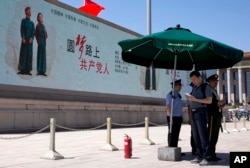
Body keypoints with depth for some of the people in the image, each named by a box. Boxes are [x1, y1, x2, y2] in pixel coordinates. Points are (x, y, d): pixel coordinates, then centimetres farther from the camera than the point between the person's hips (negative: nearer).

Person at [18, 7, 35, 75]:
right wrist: (23, 38, -17)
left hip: (30, 40, 3)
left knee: (29, 55, -1)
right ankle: (22, 69, -6)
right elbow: (22, 30, -2)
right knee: (23, 54, -6)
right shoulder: (23, 20, 8)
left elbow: (33, 32, 6)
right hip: (24, 40, -3)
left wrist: (31, 38, -12)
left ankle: (27, 70, -1)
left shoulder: (32, 22, 17)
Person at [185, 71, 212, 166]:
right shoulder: (194, 88, 18)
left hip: (201, 113, -7)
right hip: (193, 113, 7)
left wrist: (195, 99, -18)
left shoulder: (206, 87, -4)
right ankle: (199, 156, 9)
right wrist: (189, 98, 1)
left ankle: (206, 157, -8)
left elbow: (209, 101, -14)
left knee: (203, 135, -10)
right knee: (196, 135, 5)